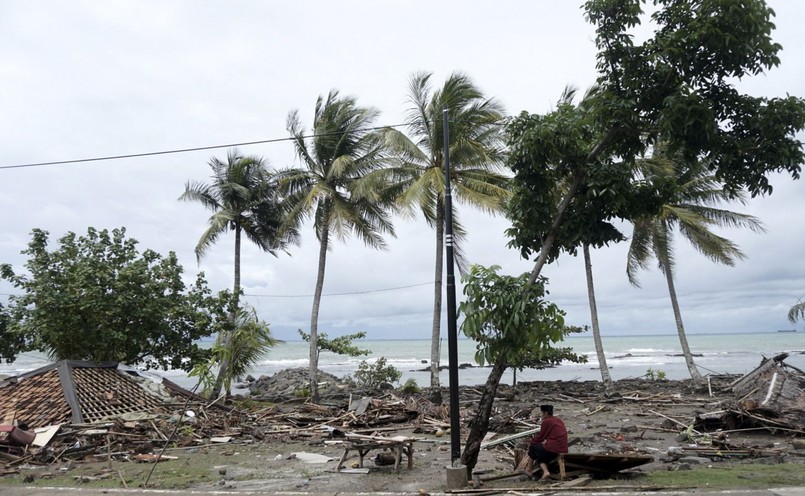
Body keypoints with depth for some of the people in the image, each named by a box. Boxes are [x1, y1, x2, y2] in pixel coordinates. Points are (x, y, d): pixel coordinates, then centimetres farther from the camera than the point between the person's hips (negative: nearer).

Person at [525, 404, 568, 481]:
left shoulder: (546, 422, -9)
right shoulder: (559, 421, 17)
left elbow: (540, 437, -3)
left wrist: (531, 443, 14)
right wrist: (545, 441, 18)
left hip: (552, 450, -8)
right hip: (563, 450, 8)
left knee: (533, 447, 15)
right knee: (540, 456, 25)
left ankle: (529, 469, 22)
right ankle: (546, 472, 2)